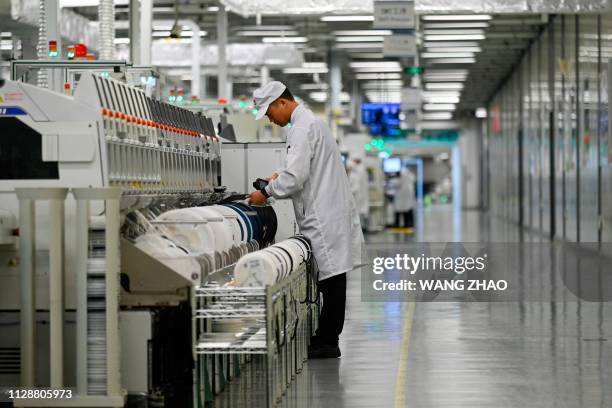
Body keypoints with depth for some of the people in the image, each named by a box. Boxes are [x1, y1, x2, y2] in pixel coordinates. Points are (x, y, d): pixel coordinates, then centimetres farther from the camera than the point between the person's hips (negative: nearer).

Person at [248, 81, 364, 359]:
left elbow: (294, 178, -21)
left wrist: (266, 192, -7)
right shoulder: (310, 121, 18)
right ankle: (325, 340, 14)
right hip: (328, 213, 10)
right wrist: (279, 177, 17)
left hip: (325, 218, -10)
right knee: (331, 280, 10)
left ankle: (326, 343, -1)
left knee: (331, 279, -5)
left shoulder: (302, 128, -15)